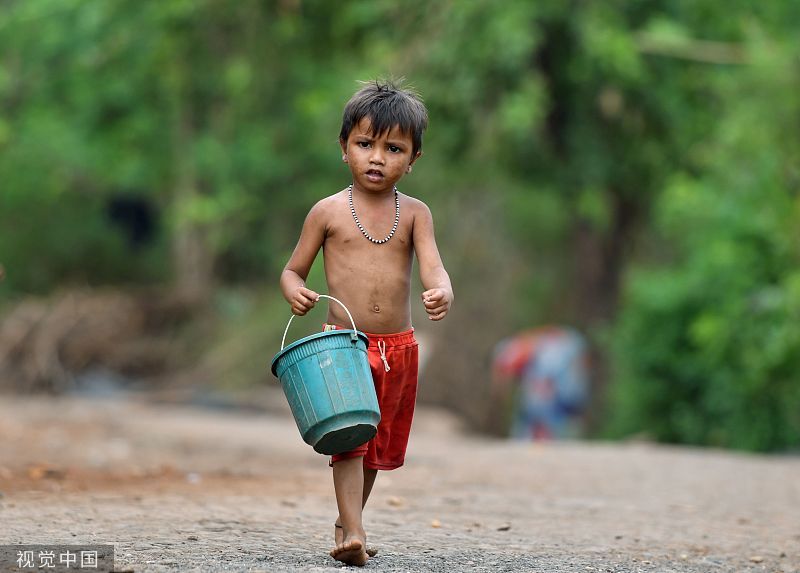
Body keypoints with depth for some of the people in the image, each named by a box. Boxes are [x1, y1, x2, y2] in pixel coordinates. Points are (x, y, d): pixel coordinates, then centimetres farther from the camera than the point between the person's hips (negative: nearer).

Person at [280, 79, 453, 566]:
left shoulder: (414, 213, 2)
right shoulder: (329, 211, -2)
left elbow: (432, 265, -12)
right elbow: (293, 270, 5)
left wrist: (442, 292, -35)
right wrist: (295, 292, -18)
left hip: (399, 348, 3)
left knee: (379, 443, 15)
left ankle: (347, 521, 33)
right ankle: (353, 534, -22)